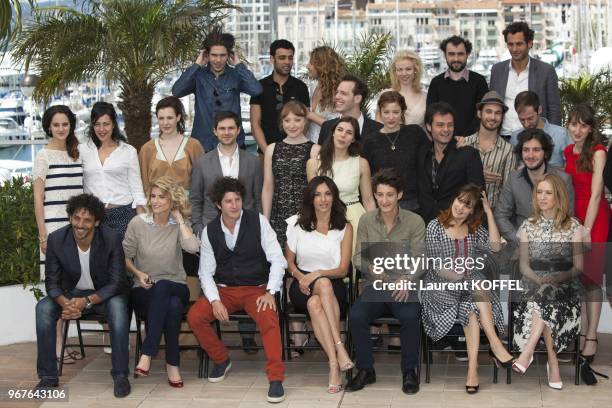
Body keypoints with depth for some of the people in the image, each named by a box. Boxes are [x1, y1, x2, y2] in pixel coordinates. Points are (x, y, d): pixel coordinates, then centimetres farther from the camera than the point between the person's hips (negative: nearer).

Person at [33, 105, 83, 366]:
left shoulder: (76, 154, 13)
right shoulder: (44, 156, -2)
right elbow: (38, 198, -4)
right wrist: (42, 234, -9)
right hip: (54, 226, -5)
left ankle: (62, 343, 12)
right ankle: (56, 346, 0)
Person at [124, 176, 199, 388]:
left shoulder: (179, 225, 3)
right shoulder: (138, 223, 2)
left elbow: (192, 247, -19)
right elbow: (125, 256, 10)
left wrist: (179, 218, -10)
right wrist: (138, 273, -8)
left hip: (175, 288, 1)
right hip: (145, 291, 0)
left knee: (162, 287, -39)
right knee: (173, 306, -37)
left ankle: (147, 353, -36)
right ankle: (172, 362, -26)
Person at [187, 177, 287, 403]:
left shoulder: (258, 221, -6)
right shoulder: (210, 231, 2)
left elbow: (277, 259, -8)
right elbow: (206, 272, 1)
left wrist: (270, 293, -19)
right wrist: (215, 300, -16)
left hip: (256, 288, -3)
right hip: (224, 289, 3)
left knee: (269, 319, -33)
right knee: (195, 316, -19)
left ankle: (276, 378, -25)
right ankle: (221, 360, 6)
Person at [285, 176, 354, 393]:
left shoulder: (345, 227, 4)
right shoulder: (298, 224, 8)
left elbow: (343, 269, 0)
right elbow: (289, 262, 13)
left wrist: (317, 274, -17)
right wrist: (301, 277, -9)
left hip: (333, 286, -1)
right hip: (302, 285, 1)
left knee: (315, 303, -36)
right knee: (324, 284, -35)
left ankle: (334, 366, -39)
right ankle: (339, 350, -41)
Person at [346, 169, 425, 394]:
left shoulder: (415, 222, -2)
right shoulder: (366, 220, 5)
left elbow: (419, 260, -6)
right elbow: (358, 257, 5)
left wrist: (406, 280, -26)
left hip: (404, 287, -2)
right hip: (376, 285, 2)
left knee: (410, 316, -34)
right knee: (356, 316, -27)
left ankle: (409, 371, -10)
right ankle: (365, 370, -5)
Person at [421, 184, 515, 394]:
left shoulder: (474, 229, 13)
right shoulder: (435, 227, -1)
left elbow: (495, 246, -6)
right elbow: (436, 266, -7)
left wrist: (489, 211, -6)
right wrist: (463, 279, -19)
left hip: (472, 283, 3)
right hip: (442, 284, -3)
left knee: (472, 307, -31)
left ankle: (473, 366, -38)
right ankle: (495, 344, -32)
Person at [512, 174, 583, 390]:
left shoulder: (573, 226, 5)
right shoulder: (528, 226, 10)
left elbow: (578, 266, 0)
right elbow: (524, 265, 5)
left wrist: (557, 279, -19)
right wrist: (540, 280, -15)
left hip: (565, 286, -1)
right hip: (534, 286, 1)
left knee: (546, 295, -36)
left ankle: (528, 351, -38)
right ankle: (552, 359, -32)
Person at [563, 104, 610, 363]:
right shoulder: (566, 152, 9)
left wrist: (586, 230, -18)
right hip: (572, 217, 5)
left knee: (591, 278, -6)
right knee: (576, 278, 5)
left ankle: (591, 338, -4)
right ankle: (581, 333, 12)